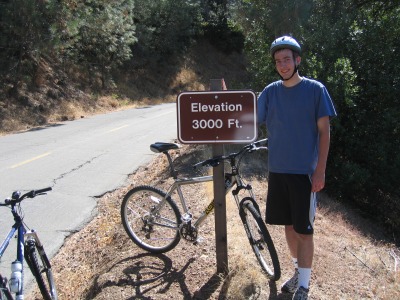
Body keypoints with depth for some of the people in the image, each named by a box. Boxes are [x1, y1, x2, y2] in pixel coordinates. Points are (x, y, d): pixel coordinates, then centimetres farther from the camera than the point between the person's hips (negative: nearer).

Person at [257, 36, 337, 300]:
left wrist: (320, 170, -10)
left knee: (304, 230, 0)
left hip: (304, 171, -4)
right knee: (289, 224, 14)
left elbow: (324, 131, -5)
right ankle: (300, 270, 34)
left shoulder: (315, 89, -4)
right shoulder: (271, 91, 6)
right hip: (278, 170, 4)